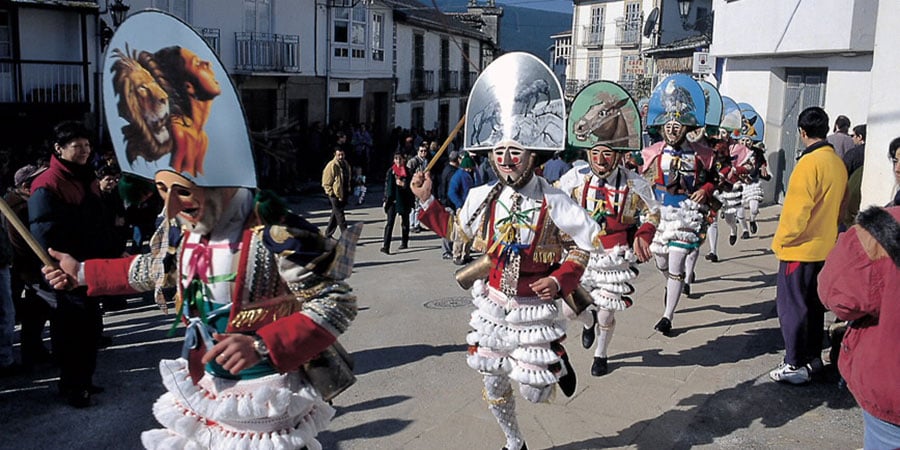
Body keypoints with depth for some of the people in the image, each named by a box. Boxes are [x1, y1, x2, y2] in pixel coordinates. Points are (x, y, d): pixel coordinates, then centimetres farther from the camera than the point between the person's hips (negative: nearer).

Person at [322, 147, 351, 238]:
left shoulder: (345, 164, 11)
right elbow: (326, 183, -12)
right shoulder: (331, 166, -14)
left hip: (343, 195, 8)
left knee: (335, 215, 16)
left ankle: (328, 234, 28)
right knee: (340, 217, -6)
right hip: (336, 195, -8)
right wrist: (331, 194, -15)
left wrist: (348, 191, 18)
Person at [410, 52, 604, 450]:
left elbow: (582, 246, -6)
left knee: (533, 392, 3)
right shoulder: (483, 197, -5)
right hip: (492, 304, 4)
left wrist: (560, 281, -20)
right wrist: (427, 200, 3)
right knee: (493, 386, 15)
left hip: (534, 308, -4)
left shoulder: (553, 204, -16)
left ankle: (556, 358, 37)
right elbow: (455, 230, 12)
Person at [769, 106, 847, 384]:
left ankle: (795, 365, 4)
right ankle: (813, 358, 27)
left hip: (800, 249, -8)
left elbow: (797, 209, -21)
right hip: (825, 248, 8)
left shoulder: (810, 162, -20)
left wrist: (781, 241, -9)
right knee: (814, 304, 17)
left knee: (791, 306, 0)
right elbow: (840, 206, 12)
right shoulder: (838, 163, 5)